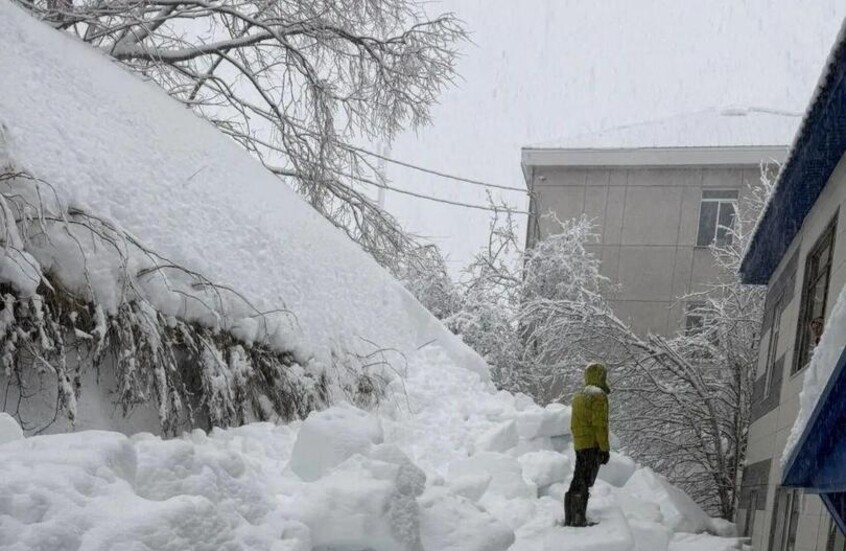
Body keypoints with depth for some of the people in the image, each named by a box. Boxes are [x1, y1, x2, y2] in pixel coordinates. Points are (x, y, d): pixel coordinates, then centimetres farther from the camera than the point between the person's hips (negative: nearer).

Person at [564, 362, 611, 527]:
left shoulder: (577, 396, 17)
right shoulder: (599, 396, -11)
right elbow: (600, 425, -17)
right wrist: (605, 449, -15)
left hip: (579, 445, 8)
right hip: (593, 445, -8)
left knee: (578, 480, 13)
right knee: (585, 483, -6)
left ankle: (569, 518, 17)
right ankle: (579, 518, -6)